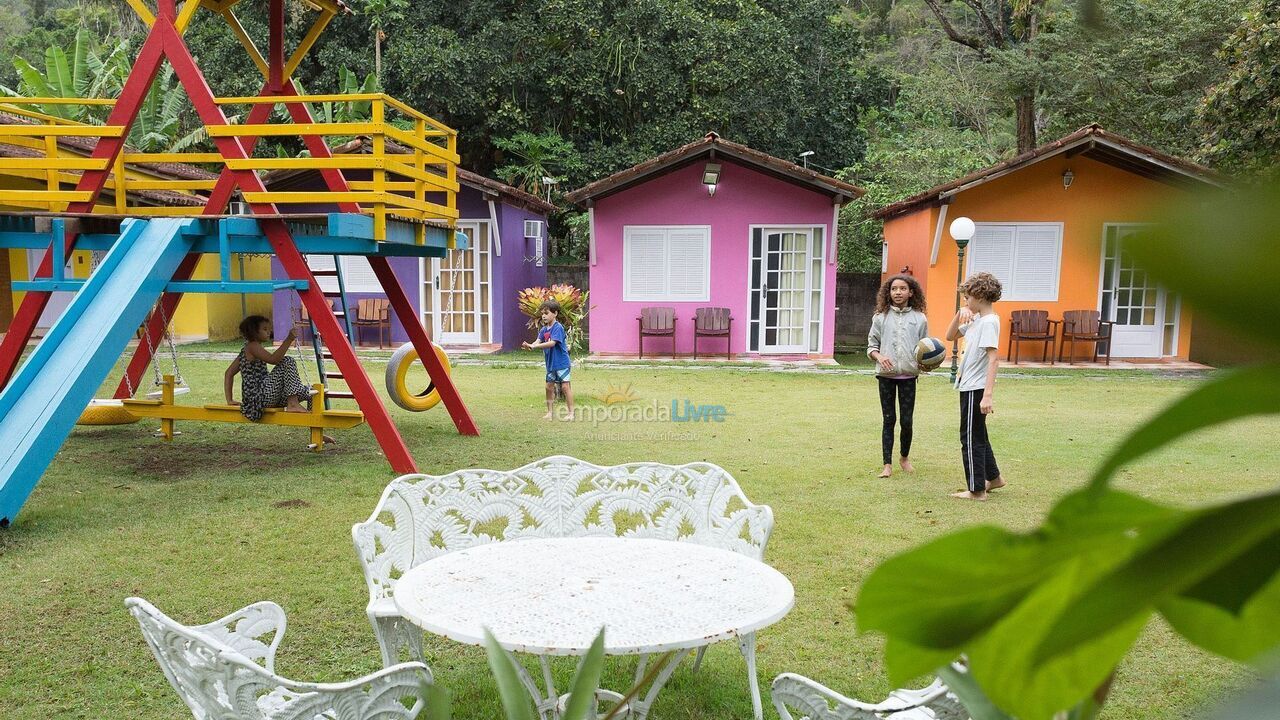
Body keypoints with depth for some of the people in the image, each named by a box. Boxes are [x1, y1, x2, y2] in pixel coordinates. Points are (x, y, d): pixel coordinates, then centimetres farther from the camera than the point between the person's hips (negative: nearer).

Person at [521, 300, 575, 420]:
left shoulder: (558, 327, -16)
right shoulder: (543, 330, 7)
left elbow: (552, 343, -26)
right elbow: (538, 342, -5)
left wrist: (534, 346, -30)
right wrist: (529, 346, -28)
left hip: (561, 362, -8)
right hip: (550, 363, 8)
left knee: (565, 386, -5)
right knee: (549, 387, 11)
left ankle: (571, 412, 2)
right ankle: (550, 412, 23)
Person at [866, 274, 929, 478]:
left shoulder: (919, 319, 4)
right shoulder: (881, 317, 3)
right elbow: (871, 345, 6)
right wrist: (879, 356, -14)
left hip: (908, 375, 0)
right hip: (886, 374, 0)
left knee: (906, 421, 4)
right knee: (889, 420, 4)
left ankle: (905, 458, 28)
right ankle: (887, 464, 10)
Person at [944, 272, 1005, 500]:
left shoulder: (989, 322, -18)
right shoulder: (976, 319, 10)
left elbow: (993, 359, -25)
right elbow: (950, 336, 20)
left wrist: (988, 395, -30)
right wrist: (960, 314, 3)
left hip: (976, 389, -10)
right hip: (969, 386, 10)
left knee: (971, 438, -1)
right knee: (977, 436, 21)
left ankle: (976, 490, 7)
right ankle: (993, 477, 35)